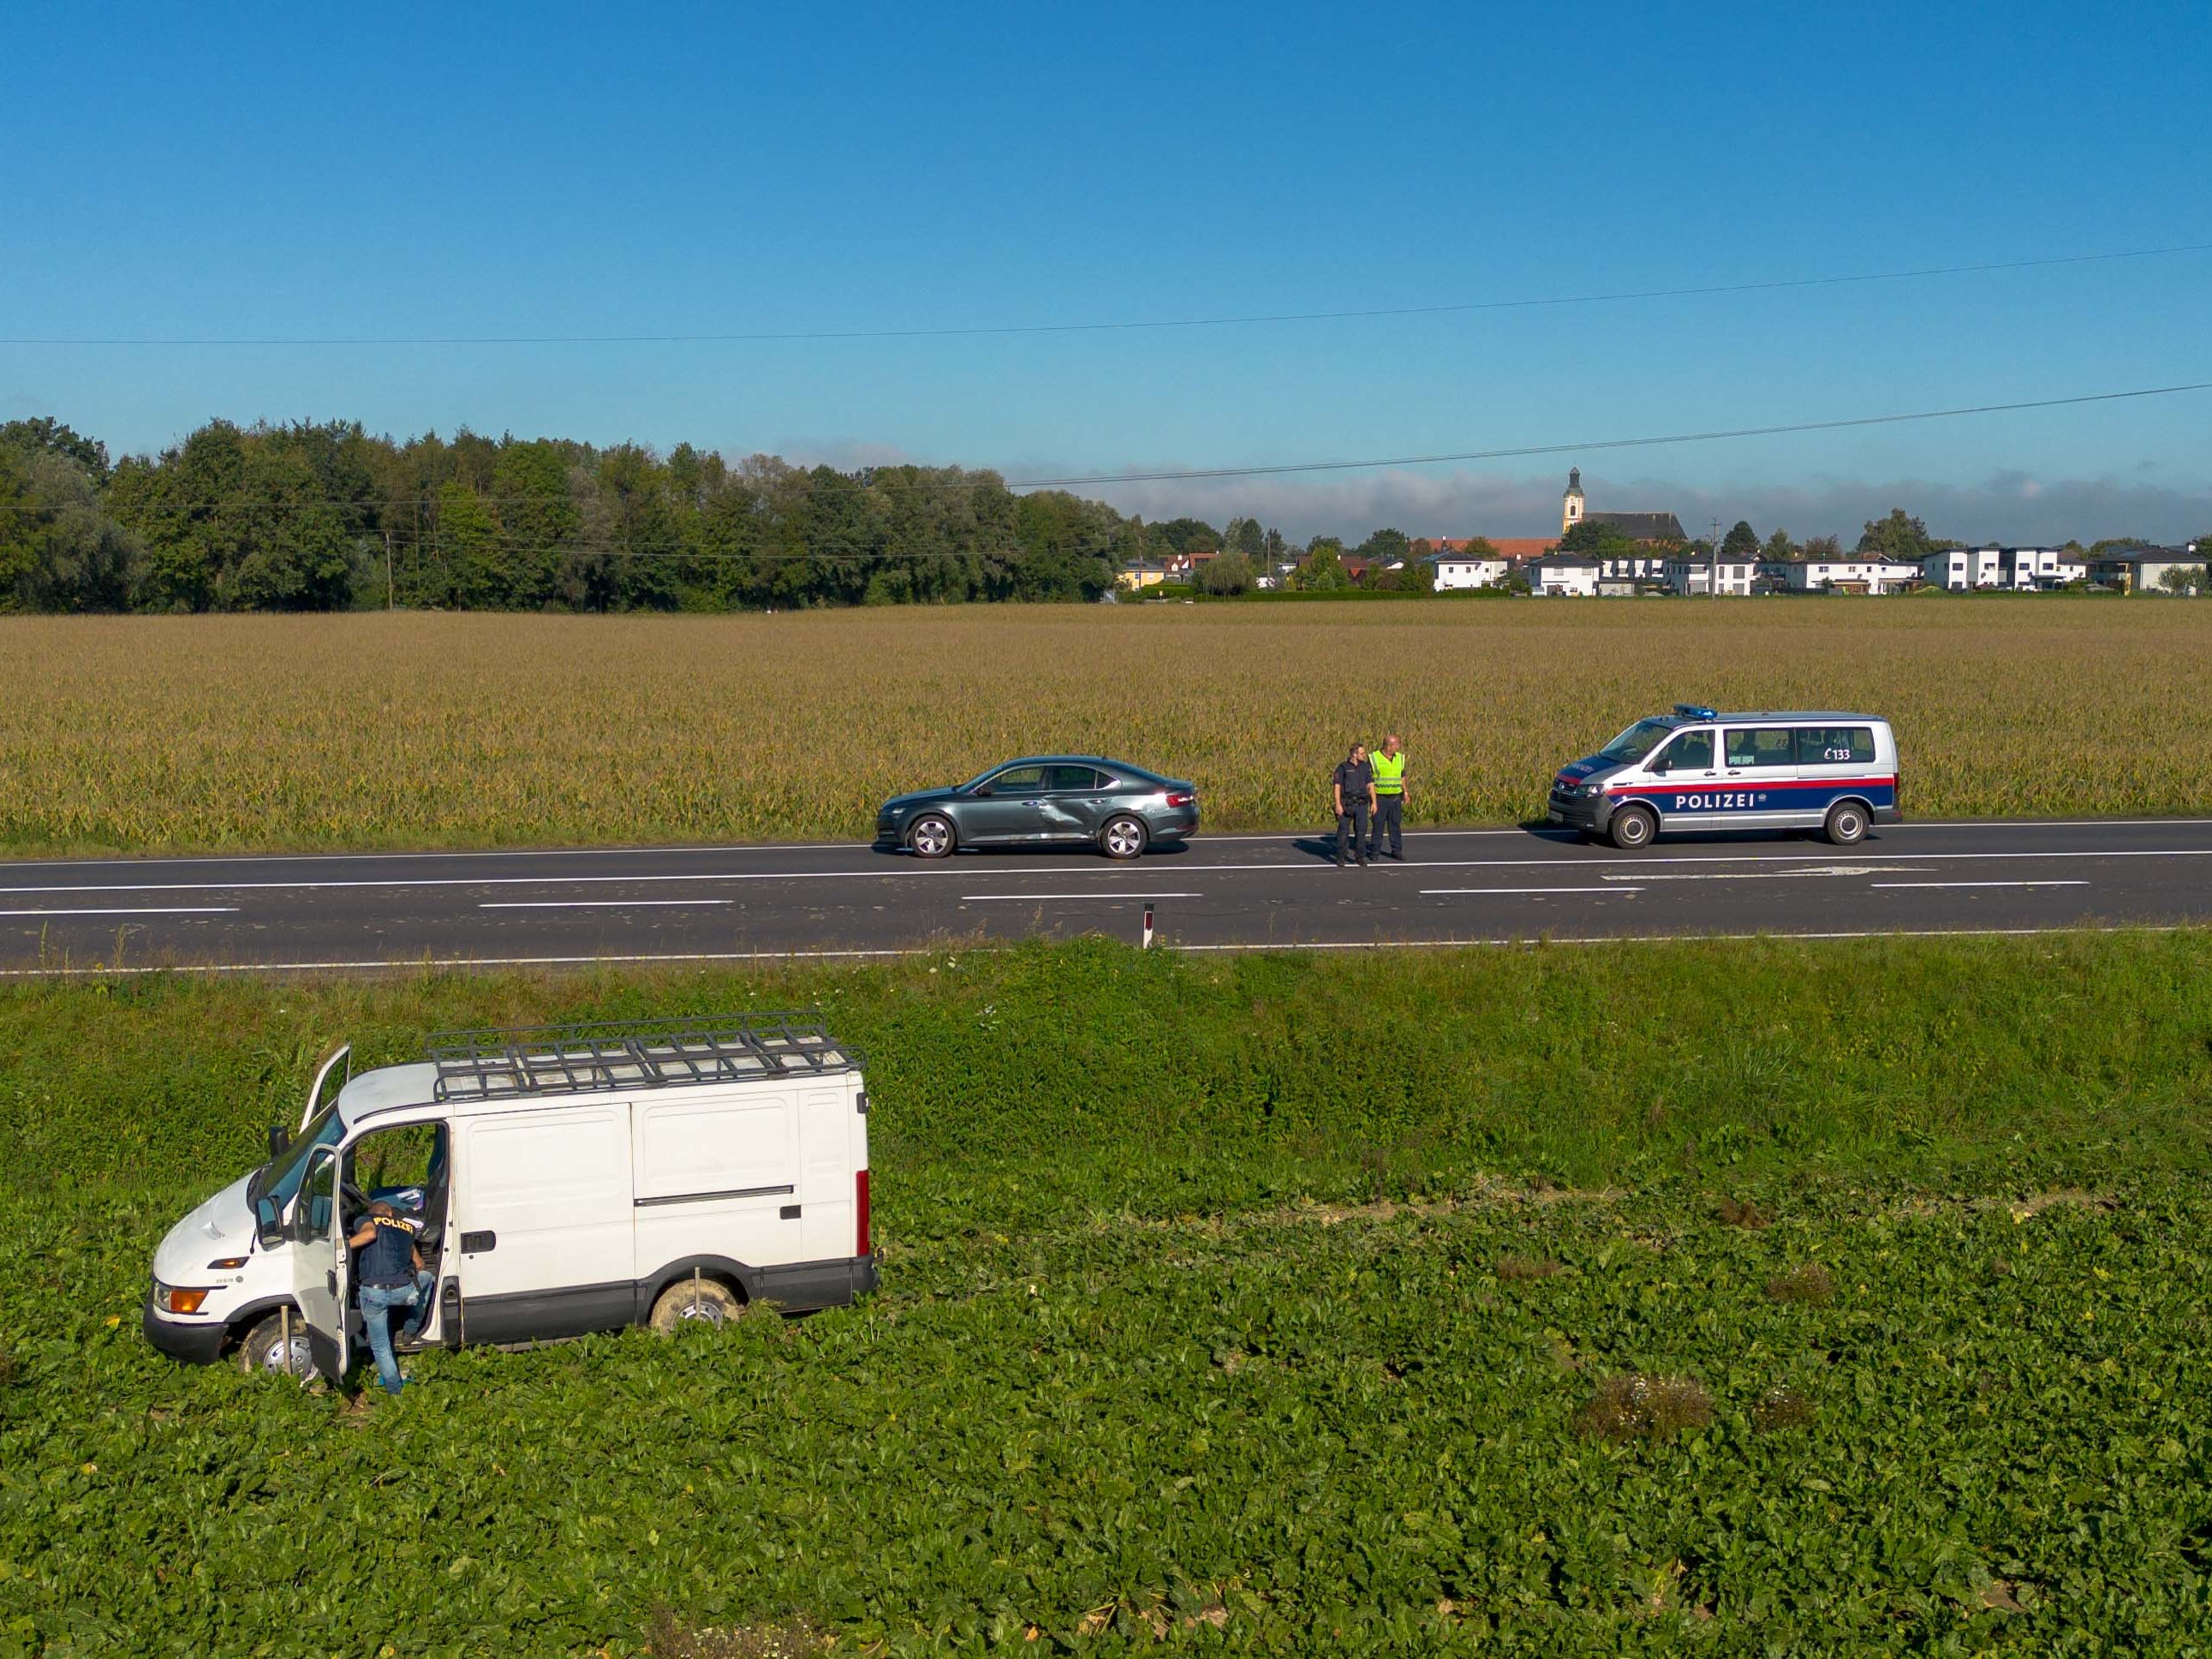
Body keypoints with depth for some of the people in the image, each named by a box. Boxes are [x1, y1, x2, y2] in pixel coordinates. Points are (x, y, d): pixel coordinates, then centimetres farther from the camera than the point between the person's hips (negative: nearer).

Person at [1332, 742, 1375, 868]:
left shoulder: (1366, 767, 7)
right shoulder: (1343, 767, -6)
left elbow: (1370, 785, 7)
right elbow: (1336, 786, -8)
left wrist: (1374, 802, -1)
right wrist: (1338, 804, -15)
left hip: (1361, 804, 3)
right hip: (1347, 804, -3)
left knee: (1361, 831, 0)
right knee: (1343, 831, 0)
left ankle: (1361, 857, 8)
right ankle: (1340, 858, 10)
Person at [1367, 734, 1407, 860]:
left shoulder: (1399, 758, 7)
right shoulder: (1373, 759, -8)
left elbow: (1402, 777, 16)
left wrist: (1405, 793, 8)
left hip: (1395, 798, 4)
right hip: (1380, 798, -4)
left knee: (1396, 825, 5)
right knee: (1378, 825, 0)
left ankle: (1397, 851, 12)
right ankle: (1375, 851, 8)